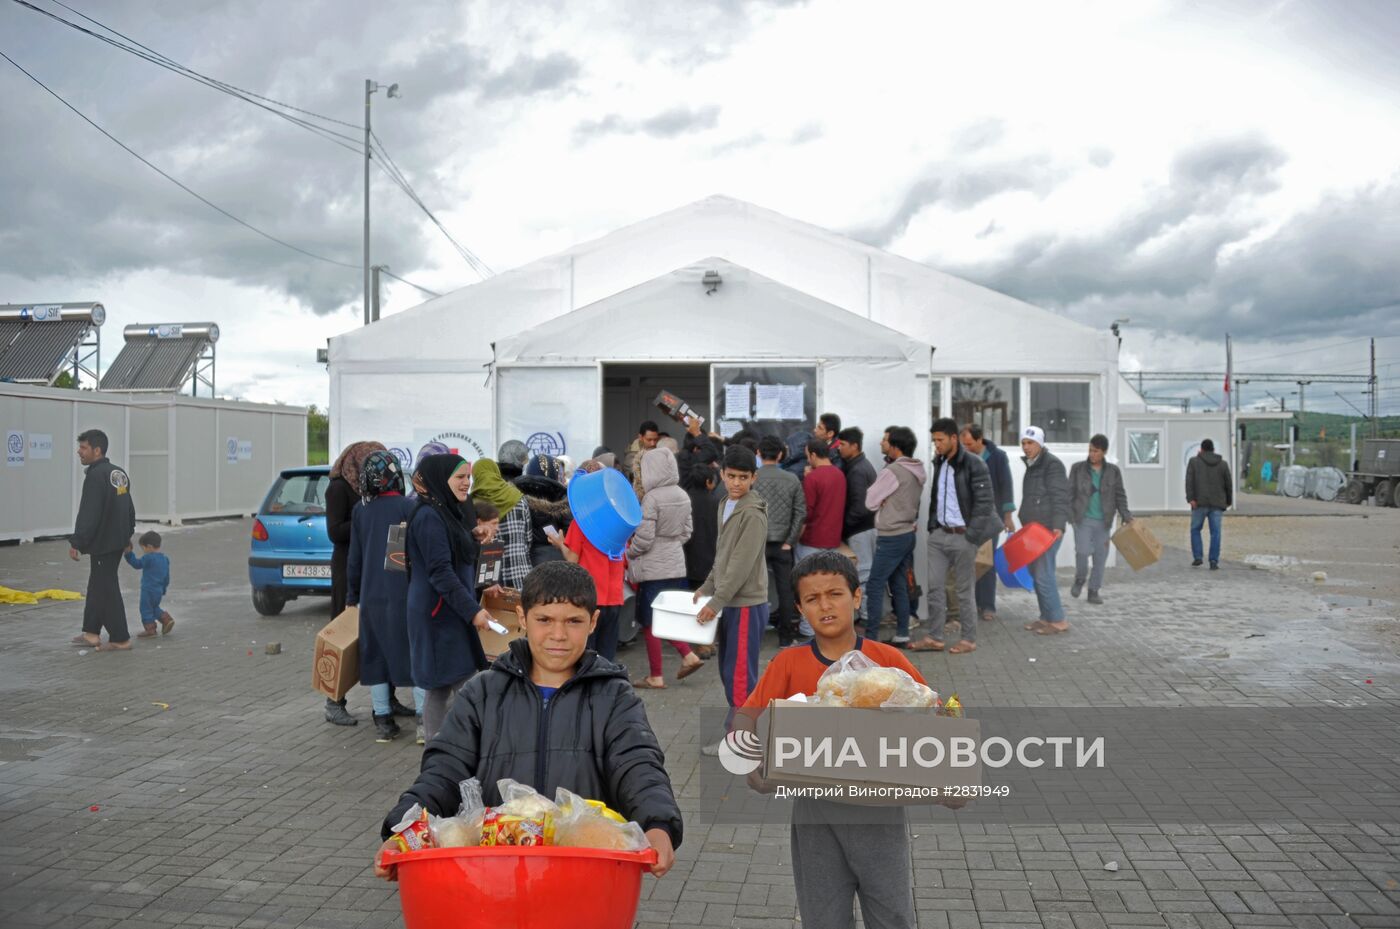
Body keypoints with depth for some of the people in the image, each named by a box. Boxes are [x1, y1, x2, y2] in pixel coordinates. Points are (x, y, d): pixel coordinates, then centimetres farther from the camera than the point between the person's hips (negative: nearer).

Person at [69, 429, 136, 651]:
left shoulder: (96, 476, -18)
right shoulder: (119, 473, 12)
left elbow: (88, 514, -23)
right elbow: (129, 509, 19)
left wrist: (76, 542, -20)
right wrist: (127, 534, 28)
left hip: (103, 544, -10)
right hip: (117, 541, 10)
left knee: (108, 590, -3)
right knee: (96, 586, 18)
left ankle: (120, 639, 2)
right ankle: (91, 633, 26)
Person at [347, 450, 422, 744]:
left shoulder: (360, 510, 6)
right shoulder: (408, 507, -8)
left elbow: (355, 558, 12)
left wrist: (352, 595, 20)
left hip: (371, 595, 4)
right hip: (404, 594, -4)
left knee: (376, 654, 10)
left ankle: (383, 719, 13)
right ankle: (422, 717, 2)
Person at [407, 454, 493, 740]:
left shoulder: (451, 512, 14)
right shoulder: (429, 516, -15)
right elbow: (440, 573, -20)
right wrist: (472, 610, -20)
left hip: (450, 612, 9)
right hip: (439, 613, -9)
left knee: (440, 687, 12)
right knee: (465, 687, -9)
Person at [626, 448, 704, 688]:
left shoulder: (652, 498, -18)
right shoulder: (683, 497, 4)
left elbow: (643, 538, -17)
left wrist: (627, 554, 0)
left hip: (653, 568, -7)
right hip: (676, 565, 7)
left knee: (650, 622, 4)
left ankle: (655, 677, 10)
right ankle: (688, 655, 8)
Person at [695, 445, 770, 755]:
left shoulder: (753, 514, -16)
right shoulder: (726, 507, 11)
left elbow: (742, 565, -21)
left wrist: (715, 602, -19)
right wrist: (707, 587, 13)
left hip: (746, 604, -9)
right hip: (731, 602, 9)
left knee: (740, 673, -4)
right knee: (729, 671, 14)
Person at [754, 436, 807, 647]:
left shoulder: (751, 479, -7)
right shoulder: (792, 481, 1)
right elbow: (801, 514, -2)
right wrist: (790, 542, 1)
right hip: (782, 544, 2)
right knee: (785, 590, 8)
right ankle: (786, 638, 13)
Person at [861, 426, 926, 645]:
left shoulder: (893, 471, -20)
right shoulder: (918, 470, 7)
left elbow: (870, 501, -11)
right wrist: (886, 500, 3)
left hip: (891, 537, -9)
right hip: (908, 533, 9)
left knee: (875, 586, -4)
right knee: (899, 585, 15)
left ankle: (870, 637, -4)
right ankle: (902, 634, 18)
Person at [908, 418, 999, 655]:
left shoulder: (973, 464, -12)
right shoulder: (939, 462, 10)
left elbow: (984, 502, -14)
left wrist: (971, 537, -16)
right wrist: (932, 525, 12)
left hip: (962, 536, -6)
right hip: (938, 535, 7)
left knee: (964, 590, 2)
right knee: (934, 587, 6)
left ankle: (969, 639, 14)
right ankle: (934, 637, 14)